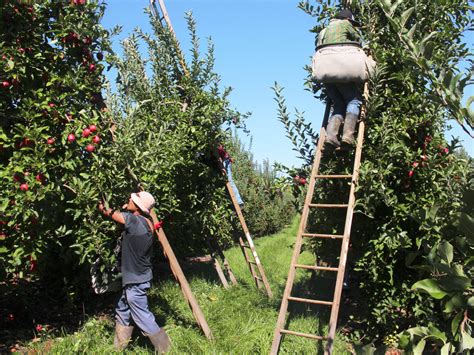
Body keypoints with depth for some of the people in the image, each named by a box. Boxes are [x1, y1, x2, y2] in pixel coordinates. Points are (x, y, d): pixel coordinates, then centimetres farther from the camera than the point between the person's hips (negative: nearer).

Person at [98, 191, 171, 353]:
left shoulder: (133, 220, -23)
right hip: (136, 278, 9)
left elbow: (109, 212, -8)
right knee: (122, 311, 22)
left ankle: (164, 348, 14)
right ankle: (119, 346, 37)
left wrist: (101, 204, 8)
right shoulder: (146, 222, 1)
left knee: (143, 318, 3)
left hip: (135, 281, -9)